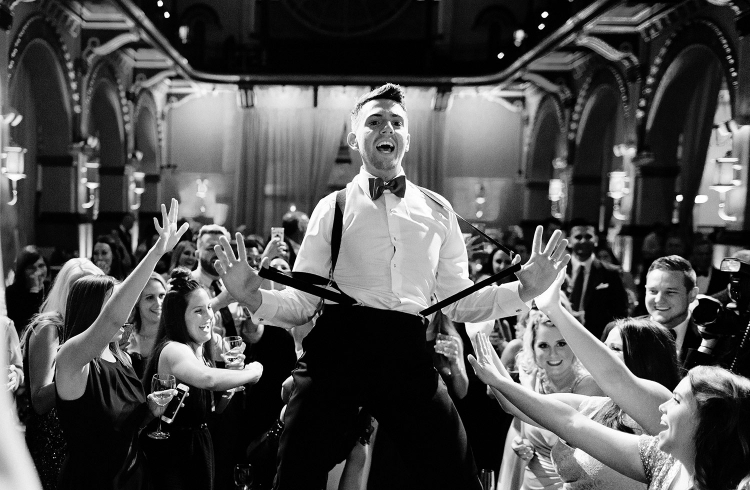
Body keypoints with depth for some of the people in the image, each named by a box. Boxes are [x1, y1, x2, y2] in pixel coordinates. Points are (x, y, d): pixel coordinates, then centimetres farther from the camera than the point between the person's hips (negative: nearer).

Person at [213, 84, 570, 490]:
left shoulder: (437, 211, 14)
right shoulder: (333, 208, 8)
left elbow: (459, 303, 14)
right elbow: (302, 302, 5)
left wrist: (523, 291, 1)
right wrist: (256, 300, -14)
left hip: (408, 353, 2)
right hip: (336, 347, -1)